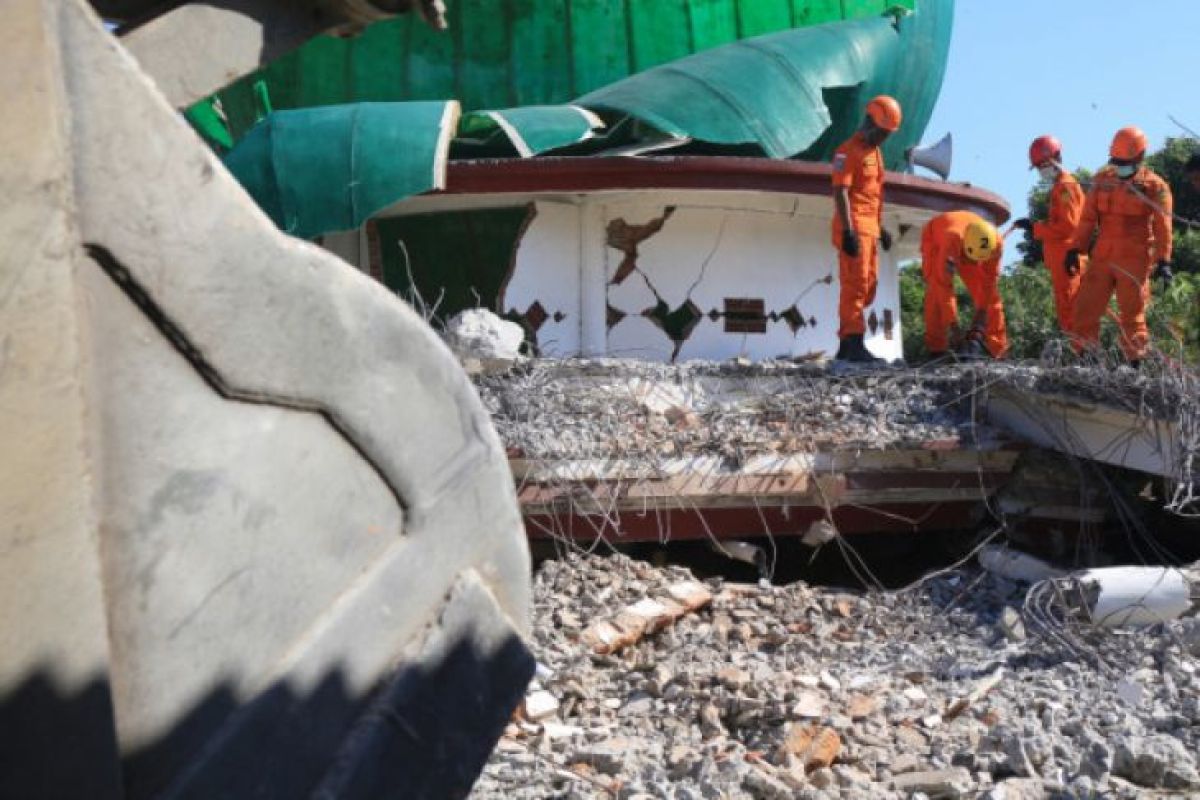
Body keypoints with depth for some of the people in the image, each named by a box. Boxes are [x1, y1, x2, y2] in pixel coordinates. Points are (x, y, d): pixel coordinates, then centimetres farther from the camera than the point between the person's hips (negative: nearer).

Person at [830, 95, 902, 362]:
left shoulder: (875, 152, 21)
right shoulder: (849, 151, -9)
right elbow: (840, 192, -17)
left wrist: (881, 228, 23)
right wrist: (848, 231, -24)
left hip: (869, 227, 9)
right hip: (854, 228, -9)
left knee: (868, 285, 9)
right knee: (854, 285, -11)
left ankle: (846, 344, 14)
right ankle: (854, 344, -12)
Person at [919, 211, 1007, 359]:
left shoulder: (996, 244, -34)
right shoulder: (953, 241, -47)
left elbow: (989, 283, -25)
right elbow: (944, 286, -48)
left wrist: (980, 321, -27)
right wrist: (952, 326, -49)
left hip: (963, 248, 4)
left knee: (989, 293, -6)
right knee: (937, 291, -23)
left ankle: (996, 349, -1)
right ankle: (936, 350, -22)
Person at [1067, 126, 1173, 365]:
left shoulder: (1155, 186, -3)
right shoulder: (1102, 180, 8)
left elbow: (1163, 226, -10)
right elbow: (1088, 218, 10)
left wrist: (1163, 260, -19)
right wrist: (1076, 248, 4)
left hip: (1135, 260, -4)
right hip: (1103, 257, 4)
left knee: (1132, 313, 1)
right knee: (1085, 307, 3)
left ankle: (1135, 362, 11)